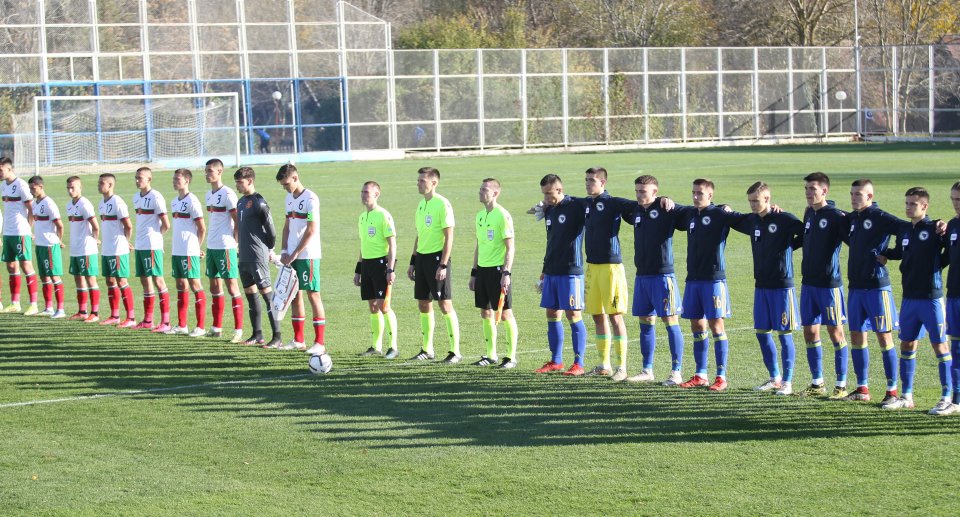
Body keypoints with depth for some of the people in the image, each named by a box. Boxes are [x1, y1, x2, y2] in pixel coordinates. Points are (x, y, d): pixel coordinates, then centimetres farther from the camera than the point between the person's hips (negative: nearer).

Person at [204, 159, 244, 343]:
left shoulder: (227, 194, -12)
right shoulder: (209, 195, 13)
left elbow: (238, 220, -13)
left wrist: (233, 242, -13)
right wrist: (211, 240, 16)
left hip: (225, 247, -9)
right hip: (211, 246, 9)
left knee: (232, 286, -6)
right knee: (214, 287, 13)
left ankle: (239, 330, -5)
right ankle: (217, 328, 22)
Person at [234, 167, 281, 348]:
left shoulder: (259, 202, -12)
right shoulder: (241, 202, 14)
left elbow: (271, 230, -11)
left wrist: (269, 249, 0)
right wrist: (240, 248, 17)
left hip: (258, 257, -9)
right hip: (244, 257, 9)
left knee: (267, 293, -9)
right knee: (250, 292, 13)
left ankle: (277, 336, -8)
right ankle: (257, 334, 22)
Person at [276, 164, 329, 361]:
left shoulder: (310, 199, -12)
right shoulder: (290, 198, 13)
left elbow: (311, 231, -16)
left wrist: (294, 254, -15)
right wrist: (284, 251, 5)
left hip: (308, 255, -8)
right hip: (292, 256, 8)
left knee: (313, 294, -6)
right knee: (294, 295, 10)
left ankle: (319, 343, -4)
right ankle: (298, 340, 18)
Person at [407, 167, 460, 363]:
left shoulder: (442, 204, -12)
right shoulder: (422, 204, 13)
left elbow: (449, 237, -14)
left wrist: (443, 265, -19)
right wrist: (413, 262, 19)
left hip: (437, 258, -8)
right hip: (422, 258, 8)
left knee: (445, 305, -6)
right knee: (423, 304, 11)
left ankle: (455, 351, -1)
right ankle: (427, 349, 19)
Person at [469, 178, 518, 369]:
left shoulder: (502, 215, -11)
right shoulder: (480, 215, 13)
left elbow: (510, 247, -14)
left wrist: (506, 273, -20)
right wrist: (474, 272, 19)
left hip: (498, 269, -8)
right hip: (482, 269, 8)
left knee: (505, 314, -3)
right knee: (486, 313, 10)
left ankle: (512, 357, 3)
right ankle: (491, 355, 19)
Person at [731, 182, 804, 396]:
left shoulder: (784, 219, -11)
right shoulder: (752, 221, 8)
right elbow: (734, 222, 26)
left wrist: (788, 245, -7)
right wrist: (726, 211, 7)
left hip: (782, 285, -7)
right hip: (761, 285, 7)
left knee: (784, 333, -2)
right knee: (762, 332, 9)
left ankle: (787, 381, 5)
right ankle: (775, 378, 21)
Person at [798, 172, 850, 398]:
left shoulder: (836, 216, -11)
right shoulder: (808, 213, 10)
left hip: (829, 283, -7)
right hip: (808, 282, 7)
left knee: (835, 332, 0)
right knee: (810, 332, 8)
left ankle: (841, 384, 8)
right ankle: (817, 383, 19)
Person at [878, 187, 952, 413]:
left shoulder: (935, 229, -10)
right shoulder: (904, 230, 9)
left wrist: (936, 265, -9)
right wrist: (884, 254, 11)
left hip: (931, 298, -7)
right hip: (909, 298, 7)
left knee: (940, 346, -2)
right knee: (906, 345, 11)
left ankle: (947, 398, 2)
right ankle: (906, 396, 20)